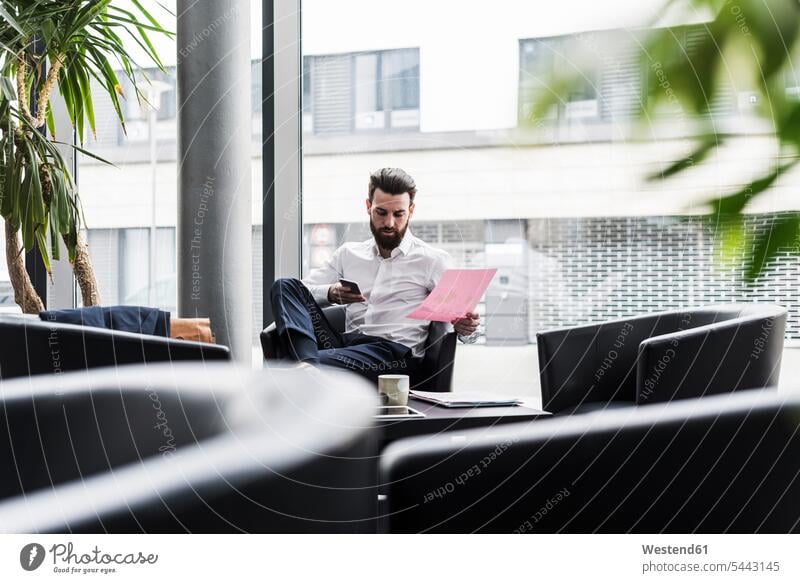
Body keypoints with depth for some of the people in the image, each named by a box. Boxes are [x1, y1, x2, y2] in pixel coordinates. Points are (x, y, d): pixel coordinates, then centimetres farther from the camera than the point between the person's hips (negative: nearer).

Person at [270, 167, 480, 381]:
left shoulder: (433, 260, 11)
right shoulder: (349, 253, 23)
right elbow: (303, 291, 17)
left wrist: (466, 327, -19)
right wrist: (331, 293, -7)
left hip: (395, 351, -6)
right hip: (346, 342, 6)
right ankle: (308, 362, -40)